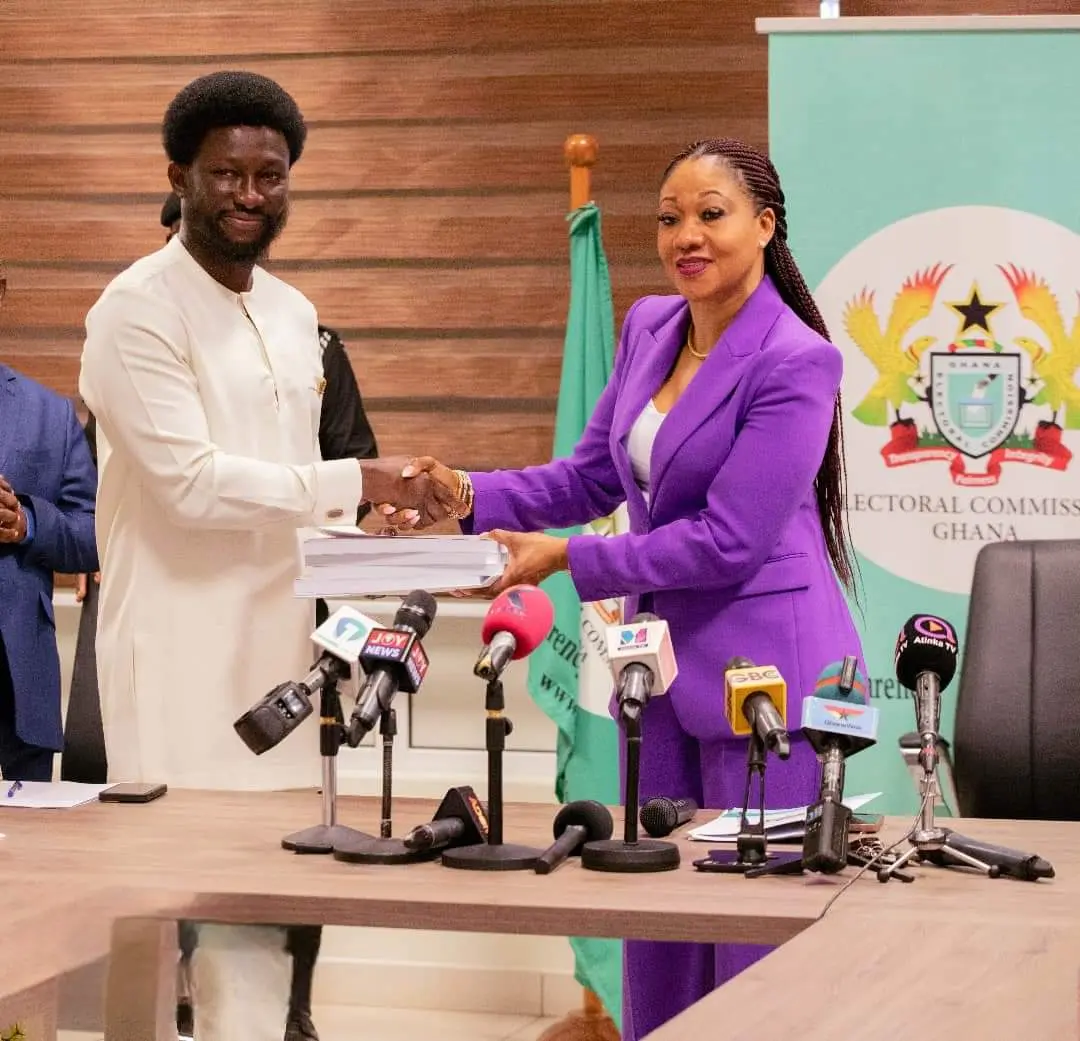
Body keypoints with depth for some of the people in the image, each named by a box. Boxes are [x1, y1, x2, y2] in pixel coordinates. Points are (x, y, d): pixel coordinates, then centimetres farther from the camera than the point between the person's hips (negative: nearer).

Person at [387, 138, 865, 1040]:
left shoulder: (795, 360, -16)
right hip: (665, 663, 8)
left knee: (757, 948, 0)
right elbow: (593, 475, 11)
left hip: (763, 672, -8)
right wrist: (472, 497, -5)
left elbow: (730, 541, -19)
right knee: (656, 941, 14)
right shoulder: (649, 328, 7)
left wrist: (568, 559, -18)